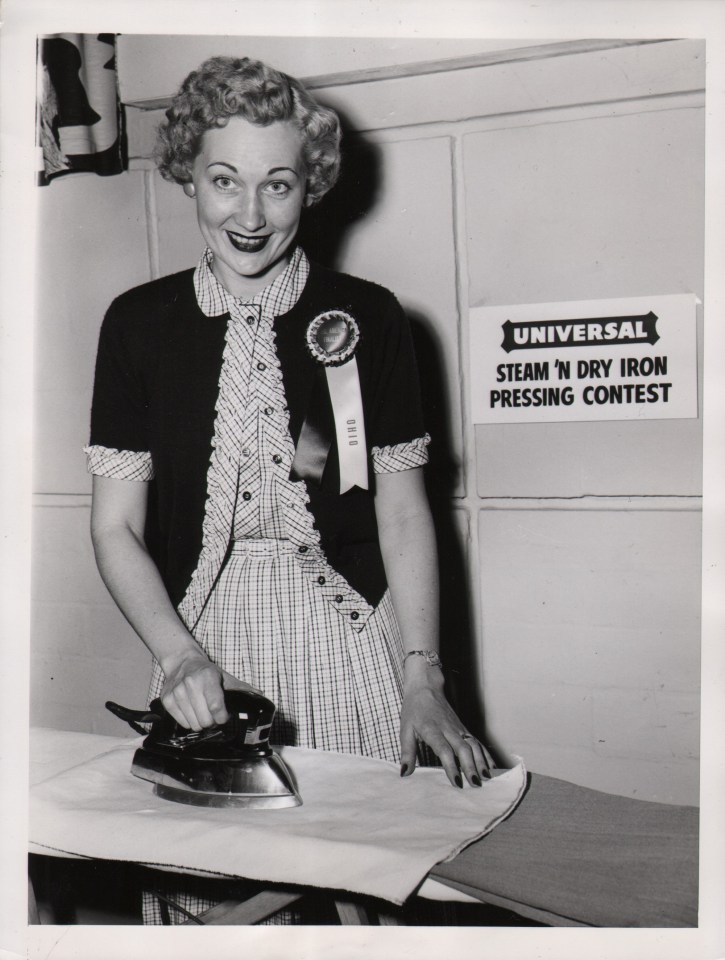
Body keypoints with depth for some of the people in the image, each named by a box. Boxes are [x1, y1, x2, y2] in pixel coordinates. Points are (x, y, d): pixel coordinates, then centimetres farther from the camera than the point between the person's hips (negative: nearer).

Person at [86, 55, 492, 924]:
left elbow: (401, 512, 1)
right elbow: (116, 528, 1)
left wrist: (422, 681, -7)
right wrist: (178, 654, -14)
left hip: (348, 652, 0)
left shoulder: (368, 319, 0)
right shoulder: (139, 323, 2)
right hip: (202, 645, 1)